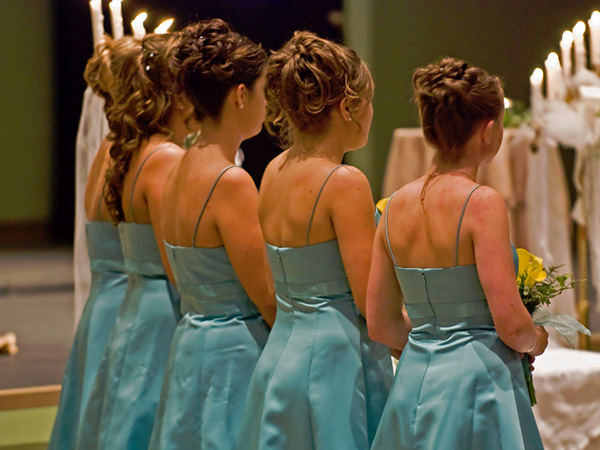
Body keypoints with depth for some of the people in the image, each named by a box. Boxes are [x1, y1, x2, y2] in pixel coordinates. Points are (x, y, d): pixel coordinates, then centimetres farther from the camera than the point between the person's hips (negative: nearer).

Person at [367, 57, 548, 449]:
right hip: (476, 383, -6)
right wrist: (537, 340, 4)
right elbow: (511, 324, -17)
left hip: (414, 378, 7)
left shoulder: (397, 204, 4)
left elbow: (381, 324, 9)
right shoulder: (481, 203, -15)